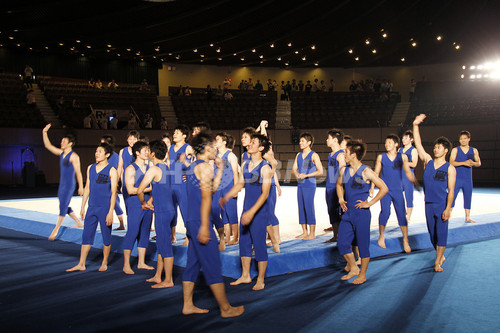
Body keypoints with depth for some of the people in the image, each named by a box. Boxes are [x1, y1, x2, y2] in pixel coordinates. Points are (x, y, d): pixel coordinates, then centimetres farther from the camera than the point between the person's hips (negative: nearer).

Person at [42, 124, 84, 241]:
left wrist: (81, 187, -13)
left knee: (63, 207, -8)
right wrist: (45, 133, 10)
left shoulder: (74, 156, -12)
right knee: (65, 207, 14)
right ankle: (79, 222, 27)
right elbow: (48, 146, 18)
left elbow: (78, 172, -13)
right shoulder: (61, 153, 12)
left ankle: (55, 230, -6)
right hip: (62, 185, 9)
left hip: (69, 186, -9)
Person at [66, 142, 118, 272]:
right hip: (91, 208, 5)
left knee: (106, 237, 5)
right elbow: (87, 188, 16)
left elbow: (113, 192, -9)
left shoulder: (111, 171, -7)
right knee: (86, 236, 6)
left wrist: (110, 212, -14)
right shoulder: (90, 168, 10)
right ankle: (81, 264, 14)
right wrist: (83, 207, 13)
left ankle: (104, 263, 19)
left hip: (105, 208, -5)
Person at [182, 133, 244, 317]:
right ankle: (226, 308, 7)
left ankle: (187, 305, 21)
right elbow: (206, 198, -19)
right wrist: (204, 226, -22)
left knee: (193, 264, 14)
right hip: (200, 223, -10)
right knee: (213, 266, -2)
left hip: (191, 221, 10)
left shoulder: (193, 167, 16)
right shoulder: (205, 167, -13)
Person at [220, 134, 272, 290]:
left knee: (259, 245, 1)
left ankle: (260, 280, 14)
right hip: (247, 210, 7)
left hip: (259, 212, -7)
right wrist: (226, 197, 10)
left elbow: (265, 194, -19)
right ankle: (245, 276, 27)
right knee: (244, 242, 13)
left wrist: (252, 212, -26)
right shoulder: (245, 165, 8)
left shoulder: (265, 167, -14)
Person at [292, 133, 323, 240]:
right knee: (301, 208, 8)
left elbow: (320, 171, -11)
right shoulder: (298, 155, 14)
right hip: (300, 185, 7)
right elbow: (294, 169, 14)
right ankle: (304, 232, 17)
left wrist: (306, 175, -16)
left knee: (309, 208, -6)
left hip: (309, 185, -7)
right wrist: (297, 174, -9)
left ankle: (312, 234, 1)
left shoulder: (314, 155, -6)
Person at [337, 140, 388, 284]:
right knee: (342, 243, 7)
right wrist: (341, 199, 11)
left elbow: (384, 188, -11)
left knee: (363, 245, 3)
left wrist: (370, 203, -13)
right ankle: (354, 268, 26)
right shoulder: (343, 170, 6)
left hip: (362, 214, -6)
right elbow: (339, 185, 27)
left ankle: (362, 275, 19)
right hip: (347, 213, 6)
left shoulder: (366, 172, -12)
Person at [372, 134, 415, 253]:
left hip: (398, 190, 1)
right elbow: (376, 173, 8)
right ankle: (381, 236, 11)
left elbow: (408, 172, 7)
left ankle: (405, 240, 12)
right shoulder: (381, 157, 3)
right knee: (385, 212, -12)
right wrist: (372, 188, 5)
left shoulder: (402, 157, 3)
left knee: (401, 214, -2)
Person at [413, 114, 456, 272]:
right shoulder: (428, 161, 5)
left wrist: (448, 209, -14)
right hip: (429, 204, 4)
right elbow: (418, 144, 0)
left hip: (442, 205, -4)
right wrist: (415, 125, -9)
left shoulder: (450, 168, -5)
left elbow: (451, 190, -7)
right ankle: (441, 256, 30)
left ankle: (438, 261, 3)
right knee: (432, 233, 12)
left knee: (441, 233, -3)